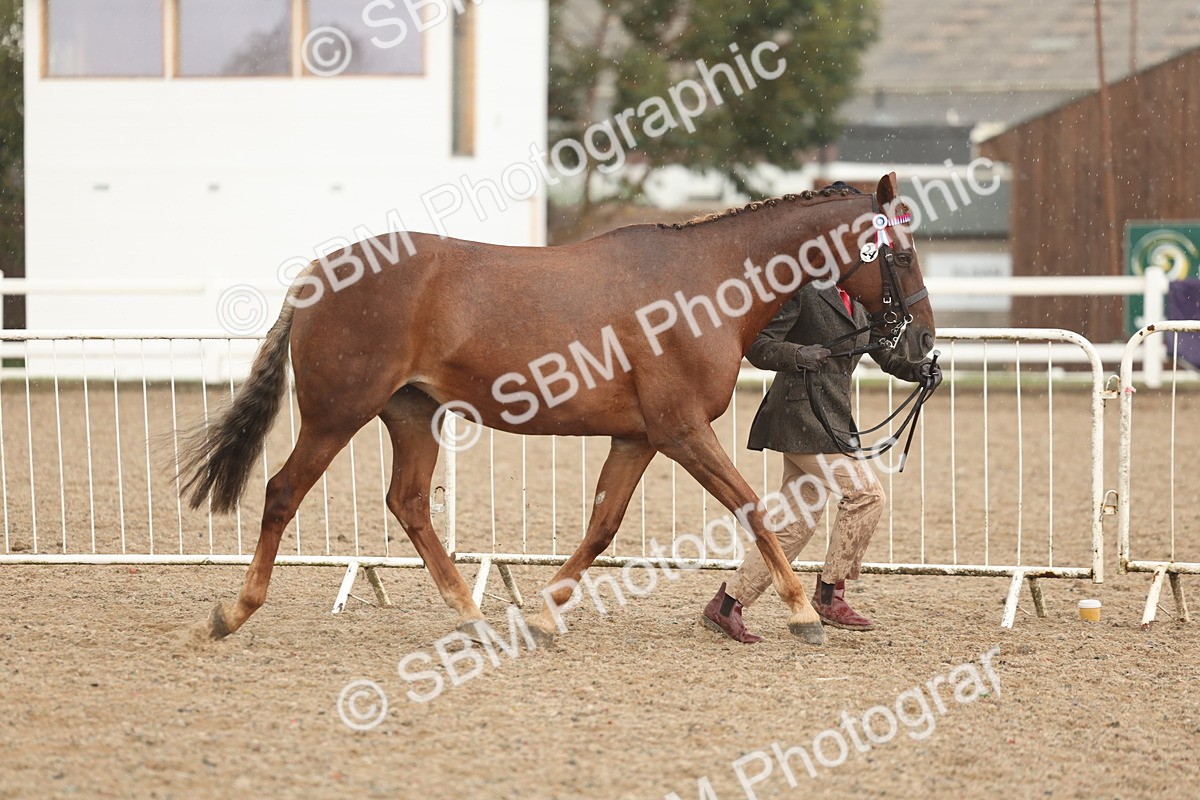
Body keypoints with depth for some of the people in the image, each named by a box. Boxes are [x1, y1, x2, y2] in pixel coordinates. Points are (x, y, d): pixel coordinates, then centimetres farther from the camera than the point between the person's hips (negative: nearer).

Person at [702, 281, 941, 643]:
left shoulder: (858, 300, 16)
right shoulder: (802, 291, -9)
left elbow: (883, 350, 23)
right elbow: (758, 347, -12)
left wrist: (915, 369, 3)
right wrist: (798, 355, -30)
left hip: (832, 418, 9)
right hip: (803, 416, -9)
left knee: (797, 522, 7)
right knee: (866, 492, -13)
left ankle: (726, 605, 11)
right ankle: (829, 595, -3)